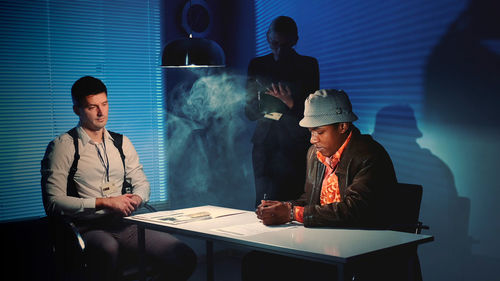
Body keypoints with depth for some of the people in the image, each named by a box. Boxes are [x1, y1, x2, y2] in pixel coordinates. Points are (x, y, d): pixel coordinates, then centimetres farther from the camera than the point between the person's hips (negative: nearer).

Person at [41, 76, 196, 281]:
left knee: (185, 257, -16)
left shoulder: (121, 143, 18)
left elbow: (141, 183, 22)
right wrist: (104, 202, -15)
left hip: (124, 225, 5)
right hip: (87, 229, -5)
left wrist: (136, 198, -4)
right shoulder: (63, 146, 0)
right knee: (108, 249, -43)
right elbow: (53, 203, -9)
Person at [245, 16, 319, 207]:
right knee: (263, 203, -4)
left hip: (296, 146, -2)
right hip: (264, 144, 2)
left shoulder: (308, 65, 5)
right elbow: (250, 113, 10)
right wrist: (262, 104, -12)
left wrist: (291, 103, -18)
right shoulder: (257, 65, 11)